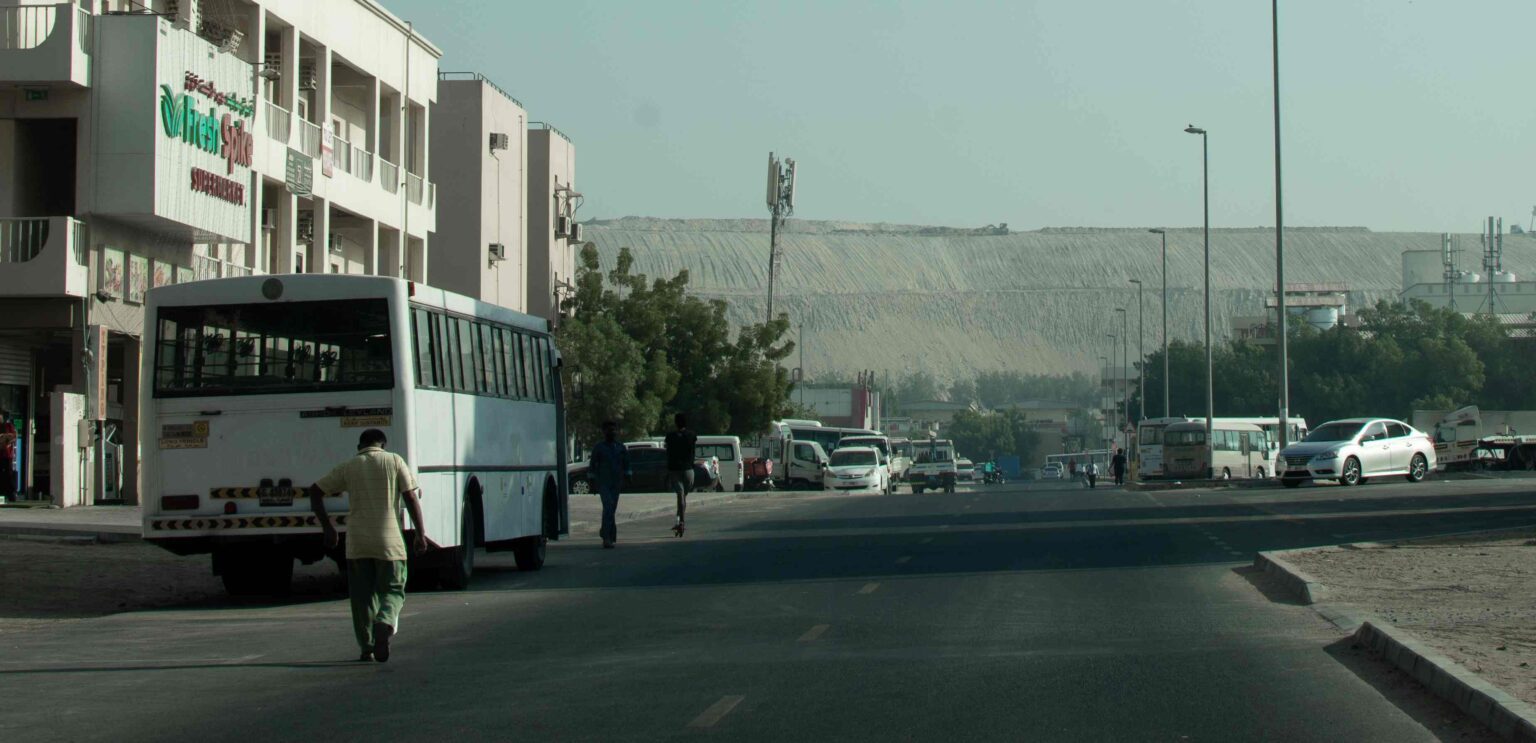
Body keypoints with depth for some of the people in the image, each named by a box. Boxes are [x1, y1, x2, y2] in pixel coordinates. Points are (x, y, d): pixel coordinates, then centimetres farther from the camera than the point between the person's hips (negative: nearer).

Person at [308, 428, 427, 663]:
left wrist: (328, 528, 12)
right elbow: (411, 498, -3)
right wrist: (420, 533, -1)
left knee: (362, 595, 11)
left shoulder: (347, 466, 8)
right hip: (389, 541, -1)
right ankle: (385, 622, -24)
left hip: (357, 542, 1)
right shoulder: (395, 461, 4)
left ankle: (367, 648, 12)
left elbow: (315, 492, 8)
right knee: (392, 590, 6)